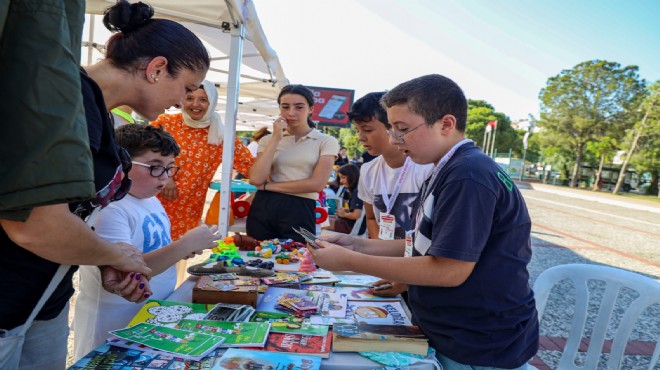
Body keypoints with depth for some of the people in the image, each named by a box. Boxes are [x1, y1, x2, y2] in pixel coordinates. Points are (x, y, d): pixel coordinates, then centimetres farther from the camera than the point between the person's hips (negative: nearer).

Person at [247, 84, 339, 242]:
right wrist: (276, 139, -8)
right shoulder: (268, 140, 9)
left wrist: (268, 186, -7)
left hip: (300, 211, -2)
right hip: (263, 208, 3)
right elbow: (256, 179, -6)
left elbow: (317, 183, -12)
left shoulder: (326, 141, 1)